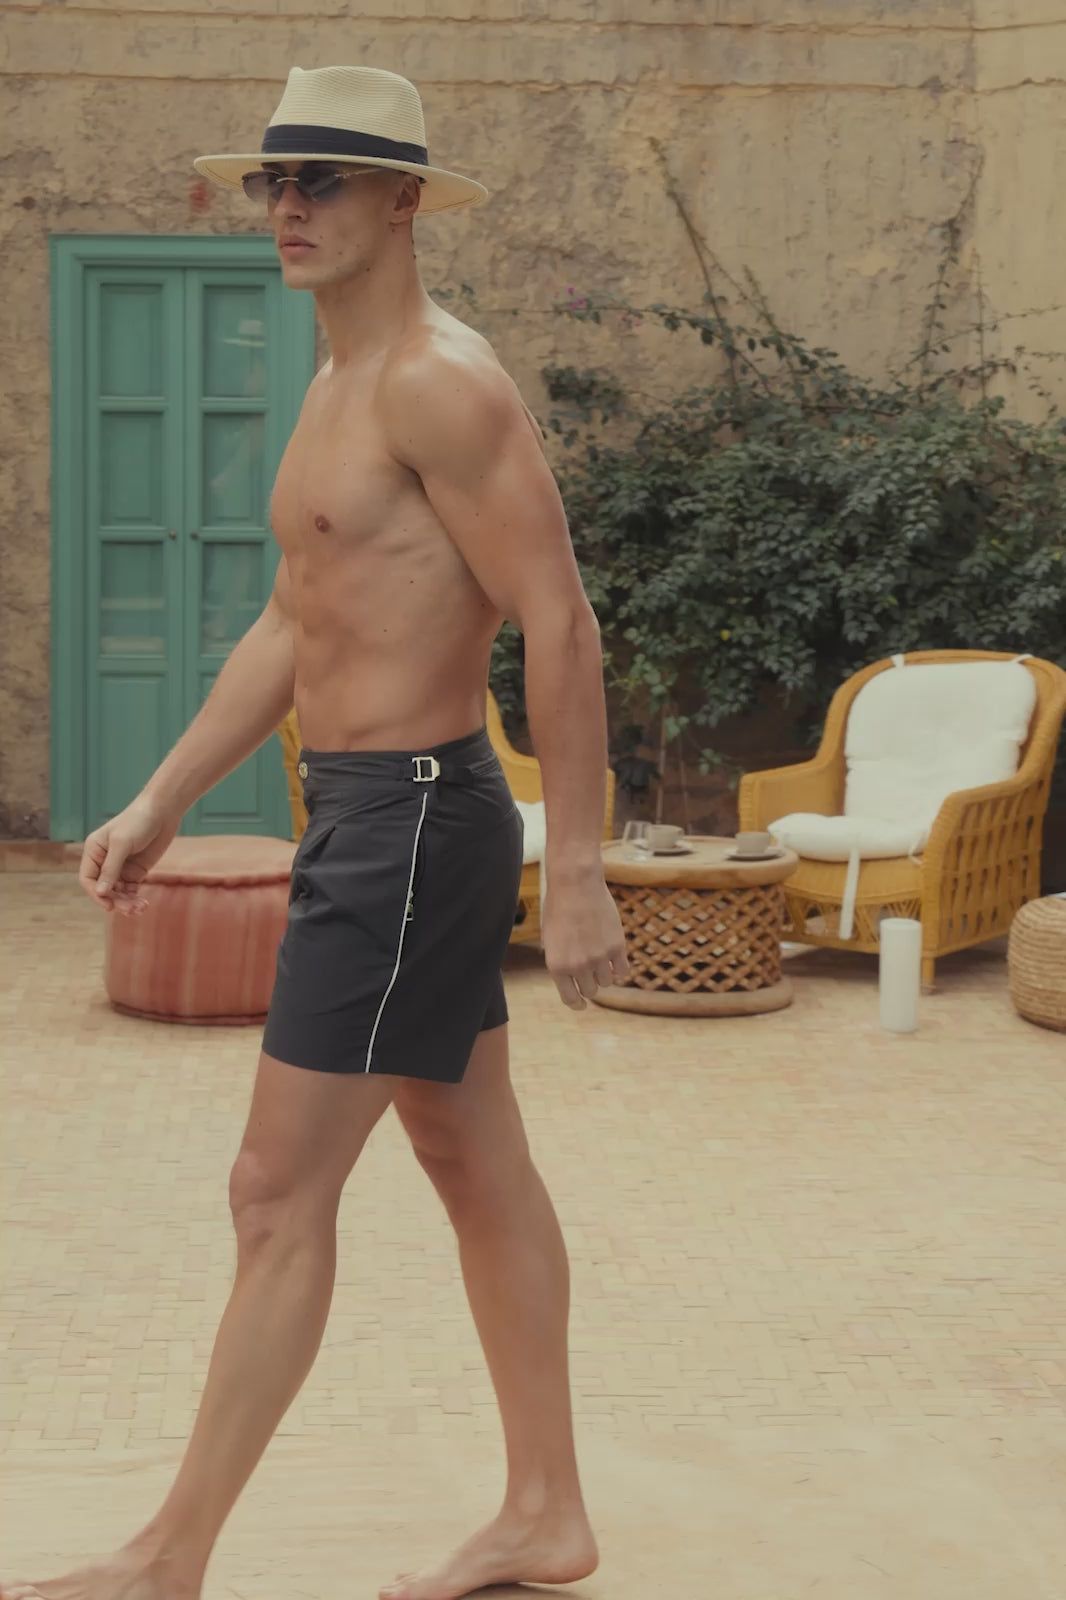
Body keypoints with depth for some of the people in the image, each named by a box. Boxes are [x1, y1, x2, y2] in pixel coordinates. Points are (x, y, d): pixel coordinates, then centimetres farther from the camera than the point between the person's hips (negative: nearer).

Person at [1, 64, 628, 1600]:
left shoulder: (440, 383, -16)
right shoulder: (338, 390, 16)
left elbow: (561, 626, -21)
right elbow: (290, 629, 21)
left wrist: (577, 876, -23)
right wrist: (158, 805, 18)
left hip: (410, 823, -10)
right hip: (372, 817, 10)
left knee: (279, 1193, -5)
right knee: (478, 1168, 15)